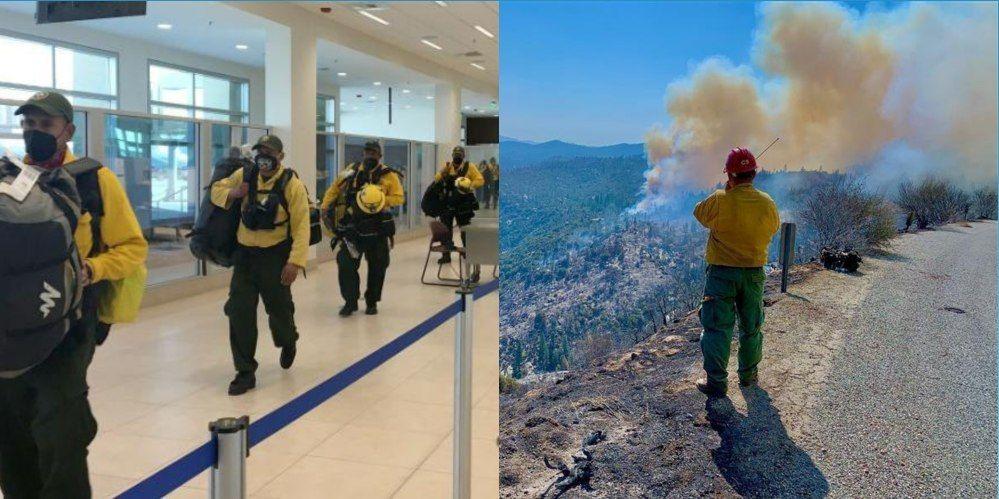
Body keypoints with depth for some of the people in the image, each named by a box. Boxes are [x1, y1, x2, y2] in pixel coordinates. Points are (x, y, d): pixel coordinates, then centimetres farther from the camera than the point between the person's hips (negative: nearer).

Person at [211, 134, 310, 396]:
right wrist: (232, 194, -7)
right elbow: (216, 190, 17)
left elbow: (301, 227, -15)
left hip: (275, 256, -4)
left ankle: (288, 343, 45)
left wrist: (295, 261, -24)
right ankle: (245, 372, 10)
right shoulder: (244, 176, 3)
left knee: (279, 309, 8)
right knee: (239, 312, -1)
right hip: (245, 255, 4)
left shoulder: (292, 184, -11)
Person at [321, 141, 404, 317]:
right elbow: (334, 190, 8)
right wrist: (325, 208, -2)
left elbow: (399, 198, -8)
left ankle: (372, 302, 26)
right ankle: (350, 301, 9)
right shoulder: (351, 172, 3)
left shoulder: (388, 175, -4)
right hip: (351, 228, 1)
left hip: (377, 229, -1)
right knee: (345, 263, -6)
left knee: (377, 266, 8)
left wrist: (381, 200, -23)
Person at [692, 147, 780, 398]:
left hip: (722, 272, -4)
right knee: (751, 327, 18)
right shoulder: (767, 203, -5)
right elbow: (773, 229, 13)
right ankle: (748, 375, 31)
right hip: (754, 273, 4)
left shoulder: (719, 200, -17)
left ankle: (716, 382, 3)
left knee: (717, 327, 3)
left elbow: (699, 213, 3)